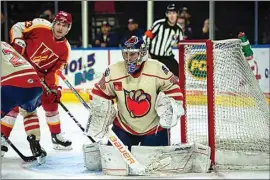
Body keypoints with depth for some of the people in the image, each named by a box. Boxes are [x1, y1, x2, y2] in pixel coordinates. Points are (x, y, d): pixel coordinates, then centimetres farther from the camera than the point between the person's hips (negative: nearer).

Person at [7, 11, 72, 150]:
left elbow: (55, 70, -1)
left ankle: (57, 136, 18)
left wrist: (53, 86, -13)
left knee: (51, 101, 5)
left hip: (40, 75, 5)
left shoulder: (65, 49, -4)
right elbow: (17, 27, -9)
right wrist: (17, 41, -24)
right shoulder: (40, 27, -17)